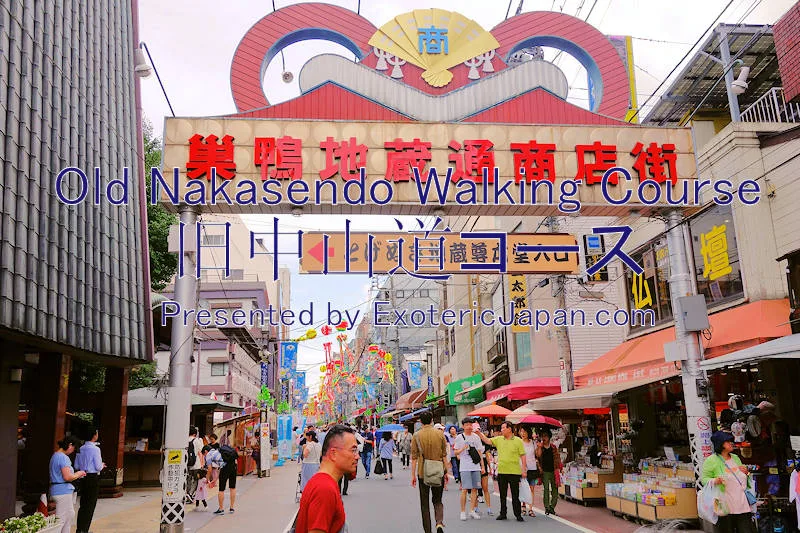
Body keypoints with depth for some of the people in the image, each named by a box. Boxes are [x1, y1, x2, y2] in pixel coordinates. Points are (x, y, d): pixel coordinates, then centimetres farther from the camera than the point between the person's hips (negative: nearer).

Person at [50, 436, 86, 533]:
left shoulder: (55, 456, 14)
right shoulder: (63, 457, -18)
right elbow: (67, 477, -25)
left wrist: (76, 474, 15)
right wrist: (78, 474, -8)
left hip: (57, 489, 10)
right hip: (63, 491, -10)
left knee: (70, 514, 19)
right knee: (61, 519, -4)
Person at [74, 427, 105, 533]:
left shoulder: (81, 449, 5)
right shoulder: (95, 449, -16)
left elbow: (76, 466, 12)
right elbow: (98, 467, -14)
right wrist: (102, 465, 7)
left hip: (83, 477, 7)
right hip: (93, 478, -7)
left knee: (83, 504, 14)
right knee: (90, 505, 1)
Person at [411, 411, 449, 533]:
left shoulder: (416, 435, -5)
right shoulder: (440, 434, -1)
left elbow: (414, 457, -5)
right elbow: (444, 455, 1)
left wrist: (413, 475, 1)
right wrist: (446, 472, 8)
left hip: (423, 473, -1)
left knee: (425, 503, 11)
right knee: (437, 500, 14)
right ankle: (439, 522, -10)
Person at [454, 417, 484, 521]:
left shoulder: (476, 437, 11)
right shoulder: (459, 438, 2)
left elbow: (479, 452, 15)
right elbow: (455, 452, 4)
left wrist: (482, 466, 11)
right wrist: (462, 449, -16)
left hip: (476, 466, 4)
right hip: (465, 467, -4)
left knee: (474, 489, 3)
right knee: (465, 489, -8)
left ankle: (472, 510, 12)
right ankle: (463, 512, 1)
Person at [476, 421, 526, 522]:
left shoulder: (518, 441, -3)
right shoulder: (499, 439, 8)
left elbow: (522, 456, -3)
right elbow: (487, 440, 4)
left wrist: (524, 469, -6)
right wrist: (479, 433, -8)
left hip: (514, 472, -4)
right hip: (501, 472, 4)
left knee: (515, 495, 2)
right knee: (502, 495, 12)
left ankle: (518, 514, 11)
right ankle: (503, 514, 21)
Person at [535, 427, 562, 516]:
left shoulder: (553, 447, 10)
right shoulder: (539, 446, 5)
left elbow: (558, 457, 14)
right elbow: (538, 456, -11)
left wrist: (558, 468, 7)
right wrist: (539, 447, -17)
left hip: (553, 471, 2)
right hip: (545, 471, -2)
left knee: (555, 489, 1)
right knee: (546, 489, -7)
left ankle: (552, 506, 10)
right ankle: (547, 508, -3)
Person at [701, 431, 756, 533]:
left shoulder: (736, 458, 18)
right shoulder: (711, 460, -2)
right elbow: (704, 479, -4)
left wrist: (746, 473, 10)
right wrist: (714, 481, -24)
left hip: (742, 506, 5)